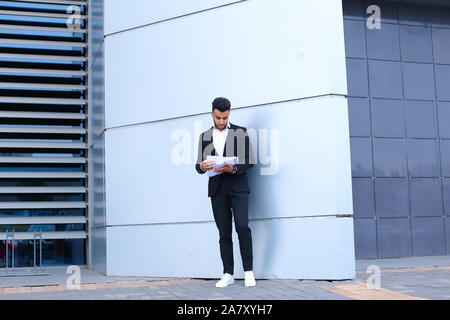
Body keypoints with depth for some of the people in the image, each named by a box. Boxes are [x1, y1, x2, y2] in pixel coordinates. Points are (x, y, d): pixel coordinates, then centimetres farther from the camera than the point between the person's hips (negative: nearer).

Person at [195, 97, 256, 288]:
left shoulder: (240, 132, 6)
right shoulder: (205, 136, 15)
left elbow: (249, 162, 1)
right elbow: (198, 166, 12)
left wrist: (233, 169, -17)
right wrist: (203, 166, -12)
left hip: (237, 187, -3)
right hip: (217, 189, 3)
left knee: (242, 226, -15)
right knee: (224, 233, 3)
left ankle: (248, 271, -6)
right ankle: (228, 274, 8)